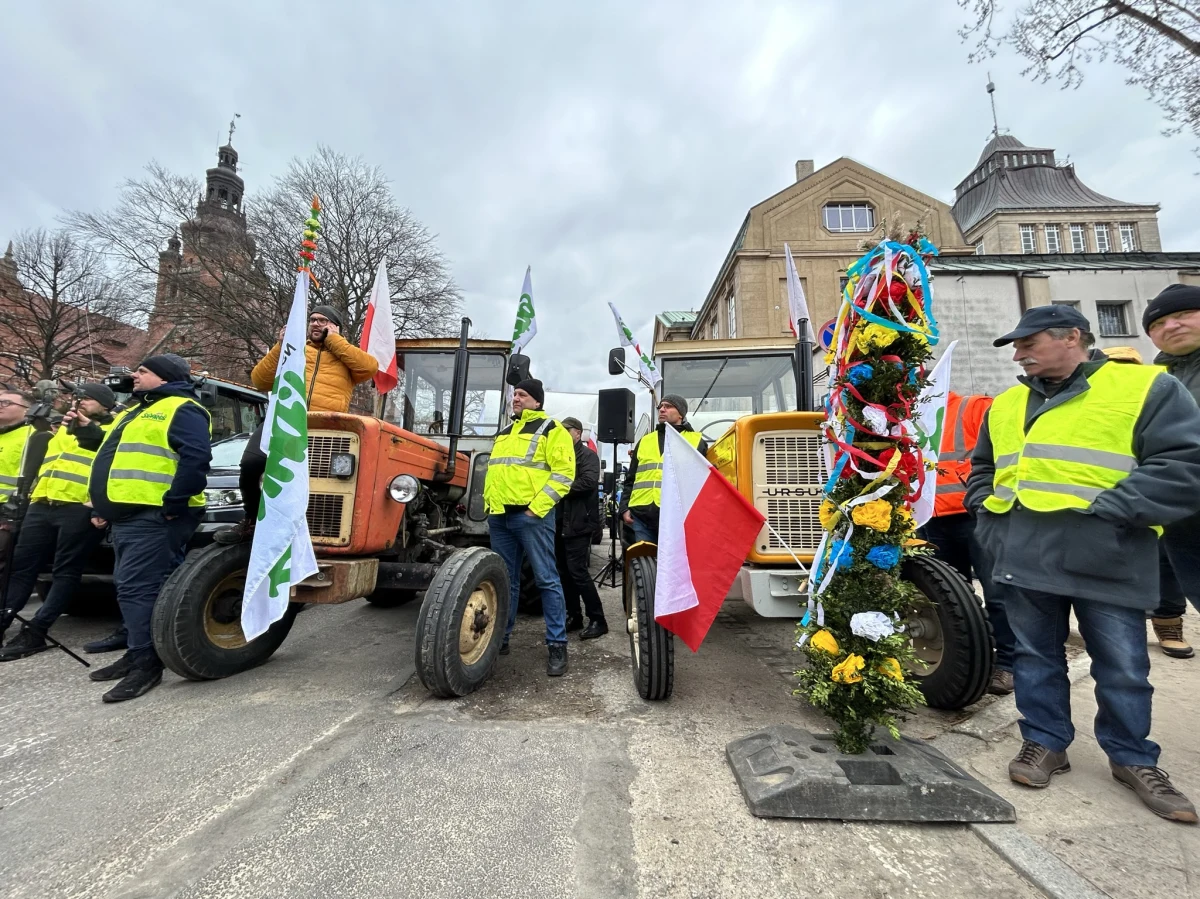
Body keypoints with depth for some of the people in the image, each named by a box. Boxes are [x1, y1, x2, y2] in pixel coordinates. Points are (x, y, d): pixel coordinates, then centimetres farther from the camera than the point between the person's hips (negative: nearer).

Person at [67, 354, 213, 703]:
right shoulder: (138, 410, 24)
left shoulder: (181, 409, -10)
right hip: (127, 514, 11)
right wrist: (87, 431, 19)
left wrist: (173, 505, -24)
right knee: (129, 586, 17)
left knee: (138, 587, -11)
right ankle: (137, 653, 28)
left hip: (155, 516, -11)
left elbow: (196, 457, -24)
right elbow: (118, 452, 33)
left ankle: (146, 663, -4)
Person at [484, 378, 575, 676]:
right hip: (499, 517, 7)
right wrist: (490, 505, 13)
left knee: (547, 580, -2)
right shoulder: (504, 433, 22)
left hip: (531, 515, -7)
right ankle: (500, 637, 26)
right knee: (505, 580, 15)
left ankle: (557, 644, 6)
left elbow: (563, 474, -11)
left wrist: (536, 508, -17)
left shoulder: (551, 430, -2)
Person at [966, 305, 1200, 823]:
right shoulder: (1006, 405, 15)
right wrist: (987, 512, 9)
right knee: (1035, 657, 13)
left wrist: (1106, 510, -15)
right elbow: (982, 469, 24)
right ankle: (1045, 742, 28)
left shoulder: (1146, 387, 0)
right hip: (1024, 558, 4)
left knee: (1123, 668, 11)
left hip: (1106, 561, -3)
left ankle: (1133, 759, 32)